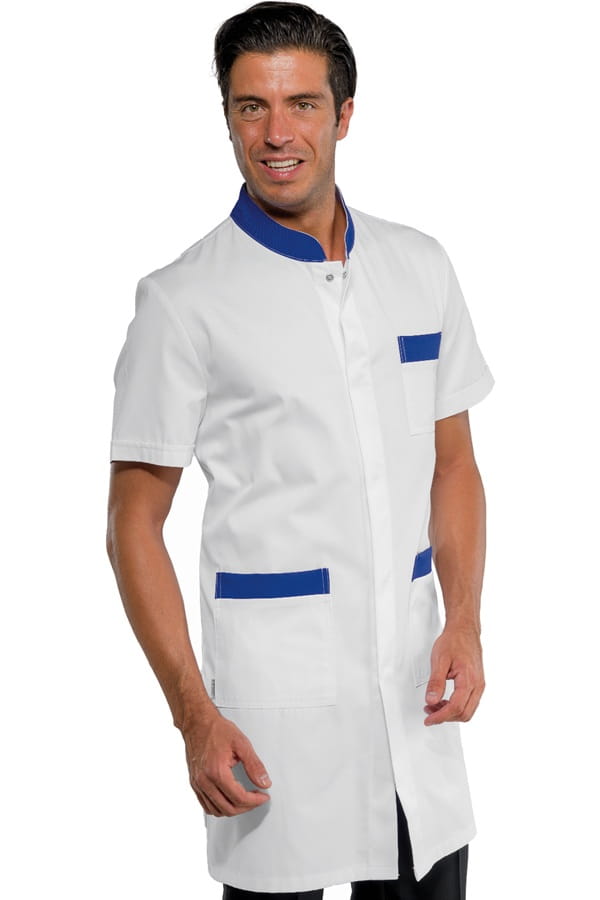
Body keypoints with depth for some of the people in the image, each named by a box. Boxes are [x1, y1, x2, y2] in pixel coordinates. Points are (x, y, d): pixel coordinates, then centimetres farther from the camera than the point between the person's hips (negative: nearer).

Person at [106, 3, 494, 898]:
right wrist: (195, 714, -13)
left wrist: (465, 623, -1)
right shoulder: (185, 300, -7)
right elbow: (135, 526, -6)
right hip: (275, 694, -4)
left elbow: (454, 464, 13)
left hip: (412, 687, 4)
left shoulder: (420, 267, 7)